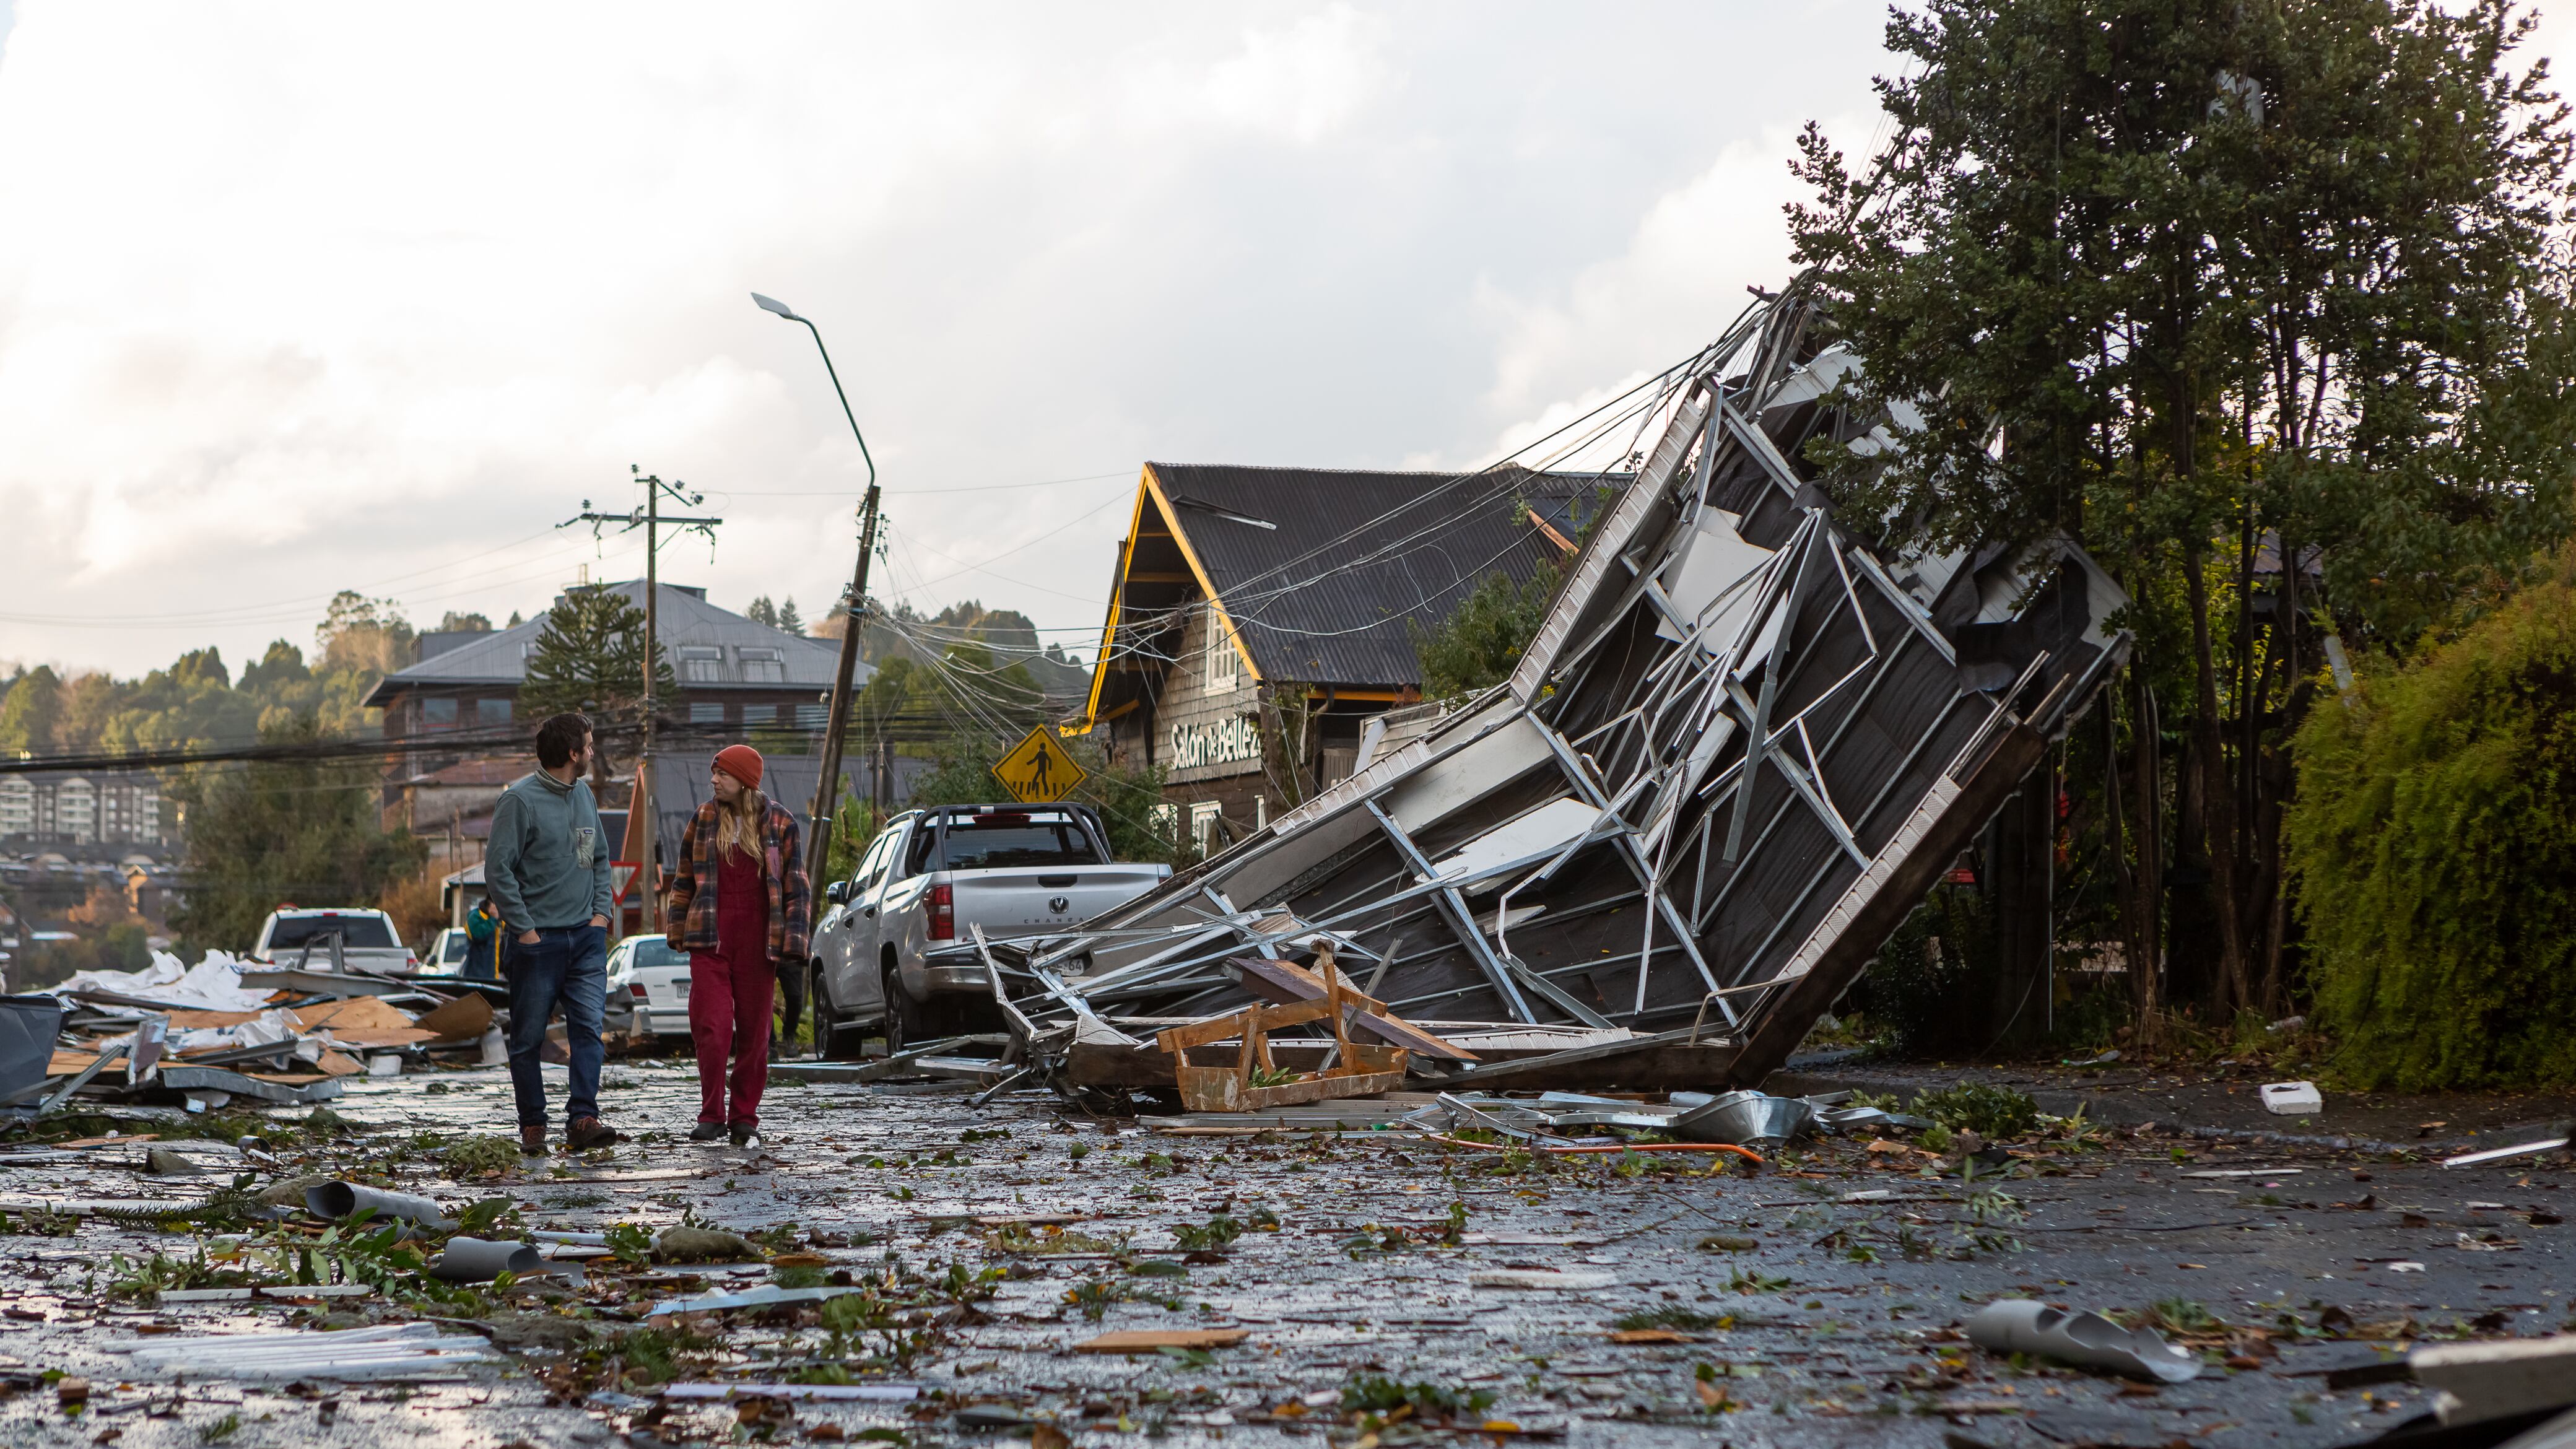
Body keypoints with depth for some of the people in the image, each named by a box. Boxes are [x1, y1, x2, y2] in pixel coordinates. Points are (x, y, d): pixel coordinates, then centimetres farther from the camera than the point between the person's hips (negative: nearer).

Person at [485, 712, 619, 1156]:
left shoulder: (584, 795, 13)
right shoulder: (520, 800, -9)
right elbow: (498, 870, -12)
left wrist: (601, 910, 7)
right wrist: (524, 929, -13)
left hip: (586, 936, 5)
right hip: (537, 940, -5)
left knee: (588, 1025, -9)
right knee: (529, 1037, 3)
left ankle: (583, 1118, -13)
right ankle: (533, 1126, 13)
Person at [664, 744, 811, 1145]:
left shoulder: (779, 822, 2)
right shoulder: (704, 819, 8)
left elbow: (796, 886, 2)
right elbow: (684, 879, 16)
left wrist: (792, 944, -4)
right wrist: (678, 930, 11)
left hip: (756, 942, -1)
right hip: (710, 940, 1)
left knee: (753, 1032, 5)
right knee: (711, 1028, -7)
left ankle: (744, 1117, 15)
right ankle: (711, 1116, 2)